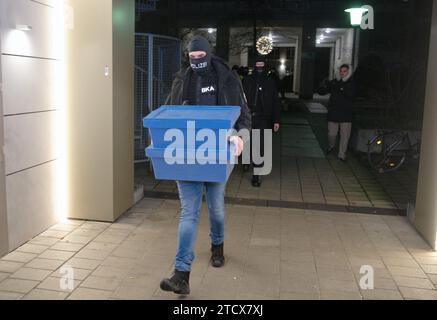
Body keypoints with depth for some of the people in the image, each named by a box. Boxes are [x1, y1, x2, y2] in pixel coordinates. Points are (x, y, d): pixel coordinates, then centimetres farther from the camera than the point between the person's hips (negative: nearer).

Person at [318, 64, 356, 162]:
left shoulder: (352, 84, 1)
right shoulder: (334, 82, 6)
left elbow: (352, 96, -18)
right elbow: (321, 92, 4)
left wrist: (342, 89, -31)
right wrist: (325, 86, -18)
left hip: (346, 114, -1)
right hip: (333, 113, 1)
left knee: (345, 136, 0)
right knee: (331, 134, 7)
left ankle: (342, 154, 11)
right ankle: (331, 146, 38)